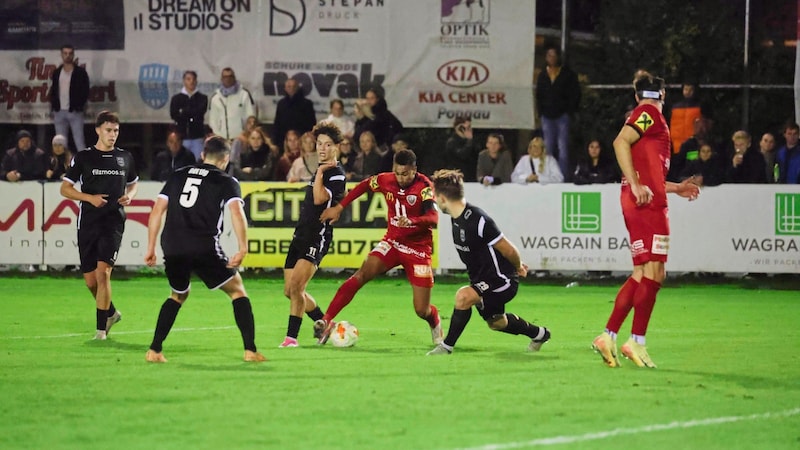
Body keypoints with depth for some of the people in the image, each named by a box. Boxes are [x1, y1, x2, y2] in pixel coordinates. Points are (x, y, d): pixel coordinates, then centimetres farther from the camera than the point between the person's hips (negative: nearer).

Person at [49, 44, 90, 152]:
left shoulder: (80, 72, 0)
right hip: (59, 112, 4)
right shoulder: (57, 72, 12)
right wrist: (54, 106, 3)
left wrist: (80, 106, -10)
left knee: (79, 141, -8)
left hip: (75, 112, -4)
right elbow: (53, 91, 14)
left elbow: (85, 91, -1)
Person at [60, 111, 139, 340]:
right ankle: (111, 312, 33)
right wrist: (90, 197, -13)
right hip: (88, 224, 1)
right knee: (90, 280, 5)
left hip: (114, 222, -1)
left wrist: (130, 195, 1)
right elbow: (65, 188, 2)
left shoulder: (125, 158, 8)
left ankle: (101, 328, -12)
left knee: (103, 272, -16)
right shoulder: (83, 158, 1)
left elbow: (133, 183, 24)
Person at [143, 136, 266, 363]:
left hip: (172, 248, 4)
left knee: (178, 295, 27)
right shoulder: (226, 182, 8)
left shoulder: (178, 176, 20)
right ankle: (250, 350, 2)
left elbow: (157, 211, 15)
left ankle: (154, 350, 18)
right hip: (204, 248, -4)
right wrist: (242, 249, -15)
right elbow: (236, 212, -9)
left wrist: (151, 247, 19)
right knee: (237, 290, 12)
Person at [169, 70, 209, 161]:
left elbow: (201, 111, -9)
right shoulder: (176, 98, 10)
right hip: (182, 137, 0)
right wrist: (193, 116, -9)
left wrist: (183, 112, -5)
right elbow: (173, 114, -4)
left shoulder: (202, 98, 9)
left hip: (197, 137, 0)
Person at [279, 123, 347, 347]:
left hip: (317, 237, -10)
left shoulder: (336, 174, -9)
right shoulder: (320, 170, 18)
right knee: (289, 291, 10)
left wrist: (320, 173, -17)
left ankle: (291, 337, -15)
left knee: (295, 287, -19)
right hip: (301, 236, 10)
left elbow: (320, 199, -23)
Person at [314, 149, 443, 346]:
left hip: (418, 248, -3)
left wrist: (411, 221, -51)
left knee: (422, 311, -3)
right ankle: (326, 321, -24)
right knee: (362, 274, -24)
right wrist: (339, 208, 13)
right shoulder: (385, 180, -5)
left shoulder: (423, 186, -19)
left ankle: (435, 324, 35)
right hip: (392, 241, 3)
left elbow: (433, 218, -32)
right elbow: (364, 185, 16)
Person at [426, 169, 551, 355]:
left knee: (463, 296, -31)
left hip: (501, 280, -10)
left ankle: (447, 346, -16)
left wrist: (518, 267, -2)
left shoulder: (478, 221, -30)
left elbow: (509, 250, -22)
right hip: (483, 279, 10)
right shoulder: (457, 218, -2)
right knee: (495, 322, 28)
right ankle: (539, 334, 53)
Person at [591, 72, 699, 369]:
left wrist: (675, 188, 30)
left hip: (642, 201, 10)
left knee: (642, 274, 10)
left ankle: (608, 336, 7)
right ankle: (637, 342, -12)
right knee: (654, 272, -10)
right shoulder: (650, 113, -3)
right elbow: (620, 142, -20)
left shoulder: (644, 115, 24)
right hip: (647, 203, -10)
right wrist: (637, 185, -24)